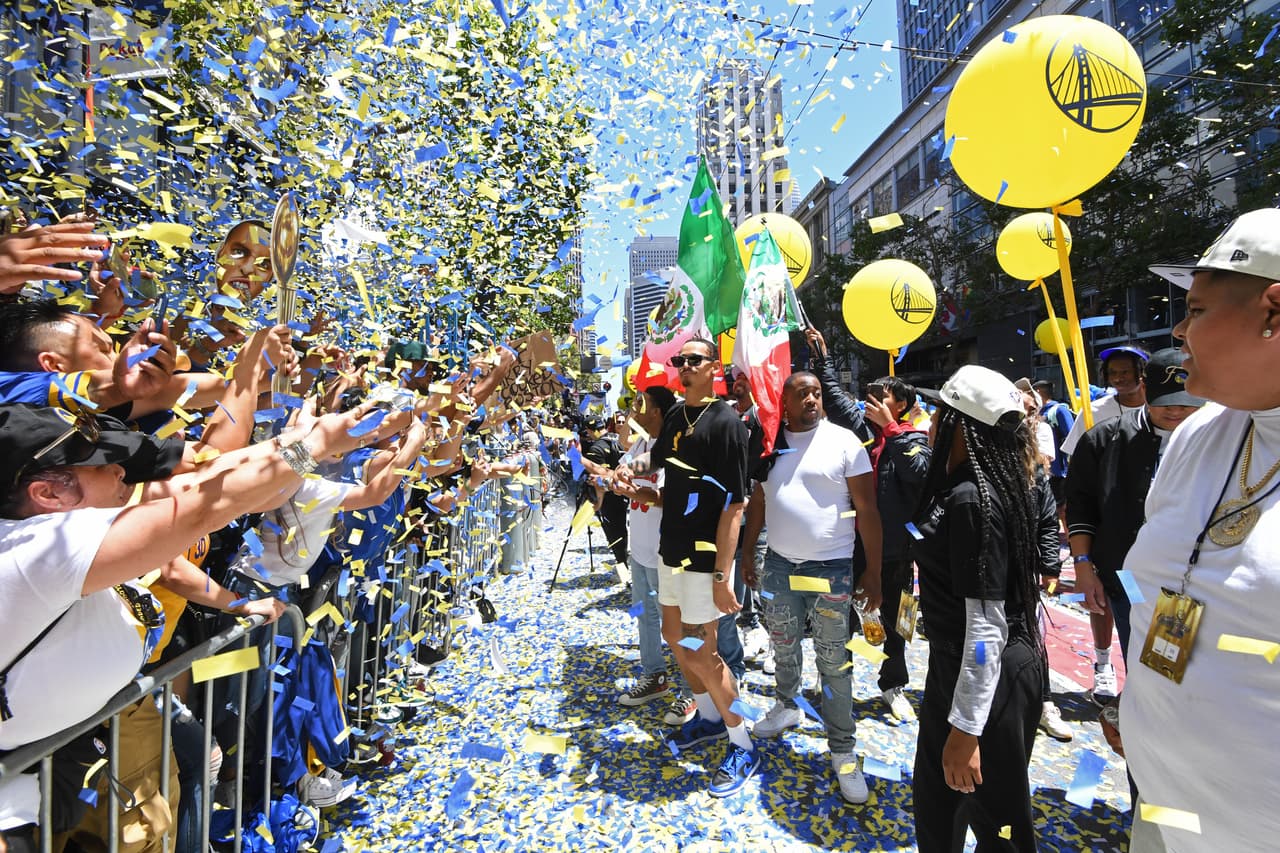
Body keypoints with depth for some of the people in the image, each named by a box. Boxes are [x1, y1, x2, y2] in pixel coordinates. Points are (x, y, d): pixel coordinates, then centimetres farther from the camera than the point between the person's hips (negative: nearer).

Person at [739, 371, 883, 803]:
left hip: (831, 568, -4)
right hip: (778, 564, 4)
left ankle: (843, 751, 23)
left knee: (834, 663, 6)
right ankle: (787, 706, 46)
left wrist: (873, 571, -8)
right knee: (784, 648, 21)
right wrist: (747, 553, 10)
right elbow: (757, 502, 10)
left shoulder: (843, 440, -8)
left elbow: (867, 509, -7)